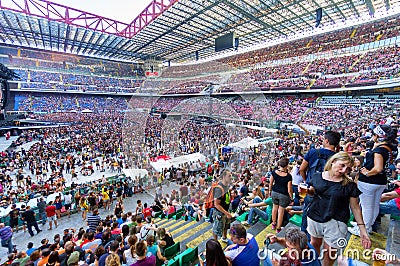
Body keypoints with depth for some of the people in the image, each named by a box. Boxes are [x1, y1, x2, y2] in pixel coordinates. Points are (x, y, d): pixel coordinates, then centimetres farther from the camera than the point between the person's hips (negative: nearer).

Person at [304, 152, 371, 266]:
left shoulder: (349, 185, -9)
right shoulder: (317, 176, -4)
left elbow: (355, 207, -3)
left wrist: (362, 230, -5)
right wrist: (307, 191, -11)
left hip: (335, 222, -2)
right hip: (314, 217, 3)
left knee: (329, 254, 8)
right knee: (315, 244, 22)